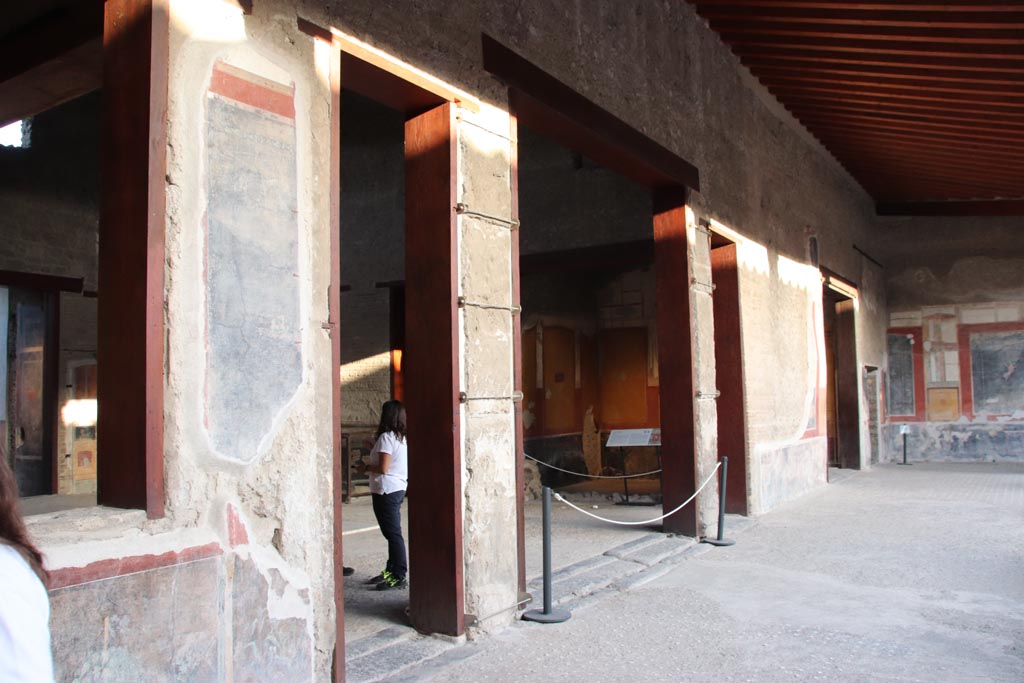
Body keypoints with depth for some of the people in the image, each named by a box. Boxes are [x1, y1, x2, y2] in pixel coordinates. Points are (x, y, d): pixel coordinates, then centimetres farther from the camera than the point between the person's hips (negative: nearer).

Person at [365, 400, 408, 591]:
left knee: (393, 534, -7)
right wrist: (373, 451, 19)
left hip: (386, 491, -10)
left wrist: (366, 467, -2)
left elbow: (383, 468, -20)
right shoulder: (401, 438, 12)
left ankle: (399, 577, -4)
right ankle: (391, 571, 25)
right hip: (398, 489, 10)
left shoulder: (386, 437, -15)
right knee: (393, 533, 16)